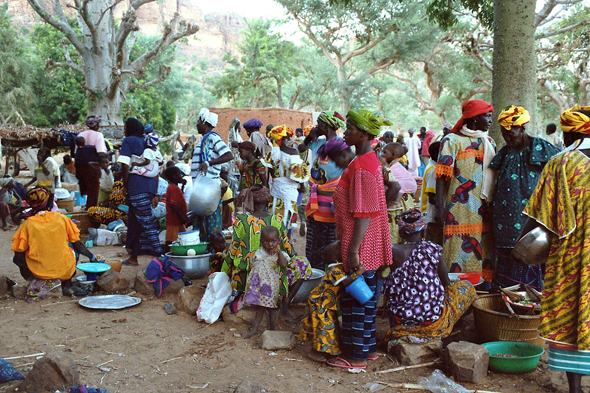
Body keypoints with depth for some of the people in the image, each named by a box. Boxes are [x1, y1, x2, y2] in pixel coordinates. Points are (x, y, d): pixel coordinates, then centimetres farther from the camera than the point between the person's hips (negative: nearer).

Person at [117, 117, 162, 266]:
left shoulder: (128, 141, 0)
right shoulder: (147, 142, 20)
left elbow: (125, 165, -12)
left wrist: (125, 184, -1)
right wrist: (155, 192, 18)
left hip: (137, 186, -7)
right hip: (150, 185, 7)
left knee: (146, 221, -9)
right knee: (134, 221, 14)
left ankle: (158, 253, -14)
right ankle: (133, 257, 20)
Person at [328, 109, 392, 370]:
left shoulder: (361, 167, -20)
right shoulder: (370, 160, 12)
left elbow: (364, 214, -23)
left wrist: (353, 251, -22)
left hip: (360, 245, -10)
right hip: (369, 245, 10)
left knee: (356, 297, 0)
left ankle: (357, 356, 12)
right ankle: (367, 346, 30)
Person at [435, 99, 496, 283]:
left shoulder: (489, 142, 18)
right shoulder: (452, 141, -1)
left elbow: (494, 175, 21)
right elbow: (442, 176, -7)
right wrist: (440, 207, -15)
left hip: (483, 211, 6)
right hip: (460, 212, -6)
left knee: (484, 254, 6)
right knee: (459, 255, -6)